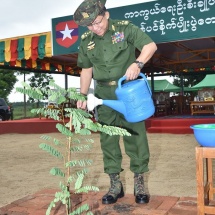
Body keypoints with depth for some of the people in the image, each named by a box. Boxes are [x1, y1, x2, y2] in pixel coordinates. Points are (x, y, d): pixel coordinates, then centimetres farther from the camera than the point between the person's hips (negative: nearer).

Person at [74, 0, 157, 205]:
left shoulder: (125, 28, -7)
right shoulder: (85, 41, 2)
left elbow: (150, 45, -10)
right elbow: (86, 70, 10)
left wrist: (137, 64, -28)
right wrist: (83, 95, 0)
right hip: (104, 95, 3)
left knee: (135, 135, -1)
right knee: (108, 138, 5)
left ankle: (139, 183, 11)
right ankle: (115, 184, 16)